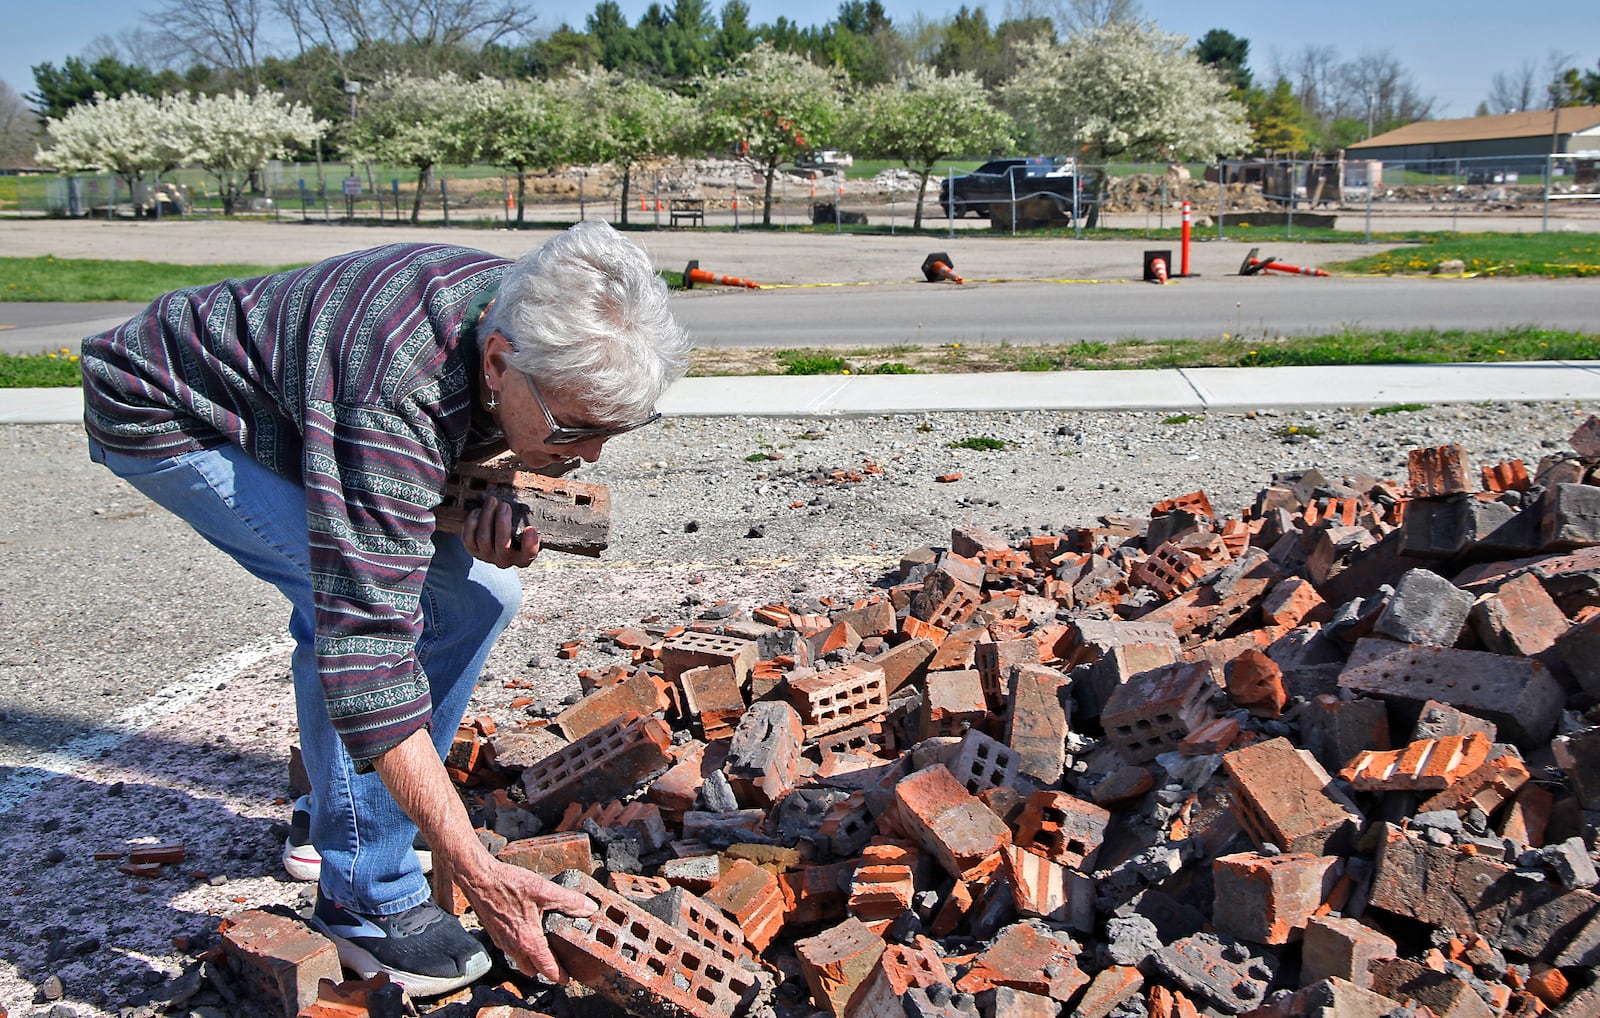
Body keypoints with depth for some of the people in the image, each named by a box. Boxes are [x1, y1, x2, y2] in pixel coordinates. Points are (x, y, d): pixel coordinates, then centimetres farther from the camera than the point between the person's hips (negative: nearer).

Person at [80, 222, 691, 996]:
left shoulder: (527, 316, -18)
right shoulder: (389, 399, -43)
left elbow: (471, 446, 3)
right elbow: (368, 639, -44)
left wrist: (488, 509, -23)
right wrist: (477, 873, -44)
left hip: (289, 411, 8)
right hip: (169, 411, -7)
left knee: (476, 591, 1)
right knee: (350, 599, -29)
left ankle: (340, 815, 17)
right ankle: (365, 896, -12)